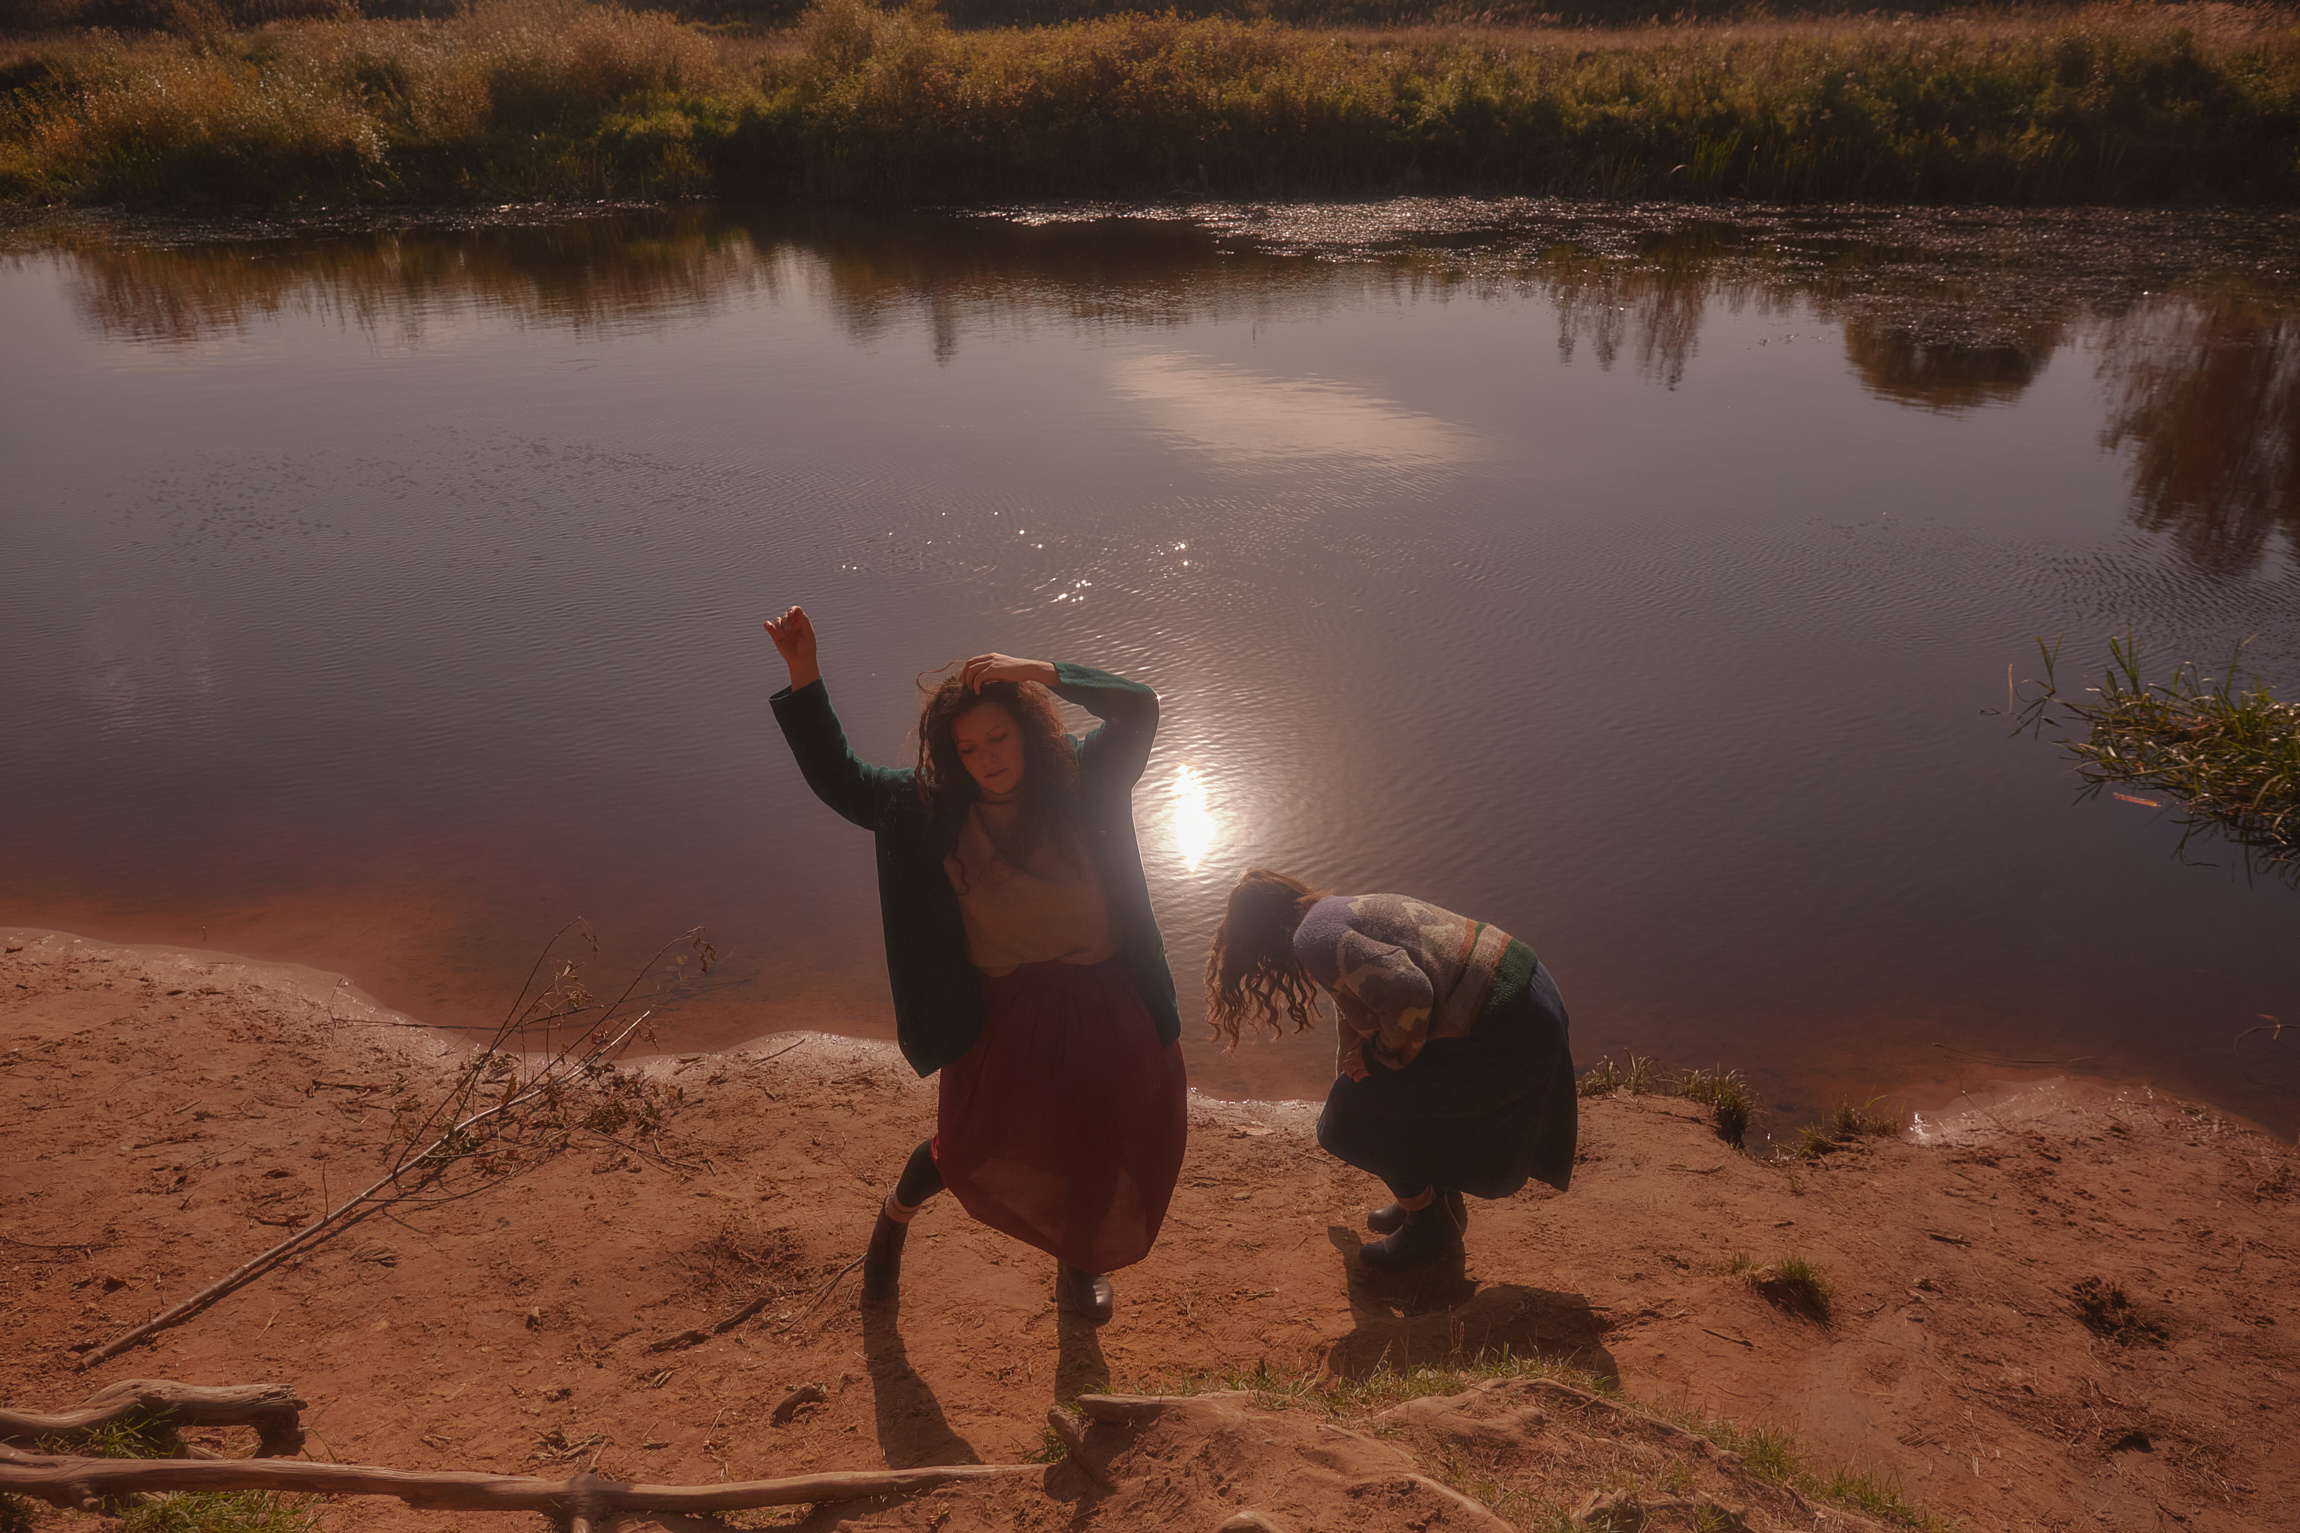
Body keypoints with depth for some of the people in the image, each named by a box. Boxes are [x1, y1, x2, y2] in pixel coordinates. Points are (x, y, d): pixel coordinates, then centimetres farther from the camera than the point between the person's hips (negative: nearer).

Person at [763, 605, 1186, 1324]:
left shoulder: (1082, 780, -14)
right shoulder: (931, 808, -10)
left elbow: (1139, 706, -25)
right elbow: (837, 778, -6)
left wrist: (1037, 672, -33)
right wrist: (805, 677, -17)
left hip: (1102, 1003, 1)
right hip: (1004, 1012, 0)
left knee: (1100, 1146, 16)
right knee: (972, 1147, 7)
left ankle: (1079, 1261, 48)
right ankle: (895, 1215, 43)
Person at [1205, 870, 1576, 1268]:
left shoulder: (1314, 937, -13)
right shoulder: (1336, 909, 19)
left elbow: (1408, 992, -27)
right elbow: (1356, 1006, 35)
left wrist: (1384, 1055, -6)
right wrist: (1347, 1078, 51)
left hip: (1500, 1033, -10)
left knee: (1362, 1113, 6)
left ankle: (1429, 1227, 22)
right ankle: (1442, 1201, 44)